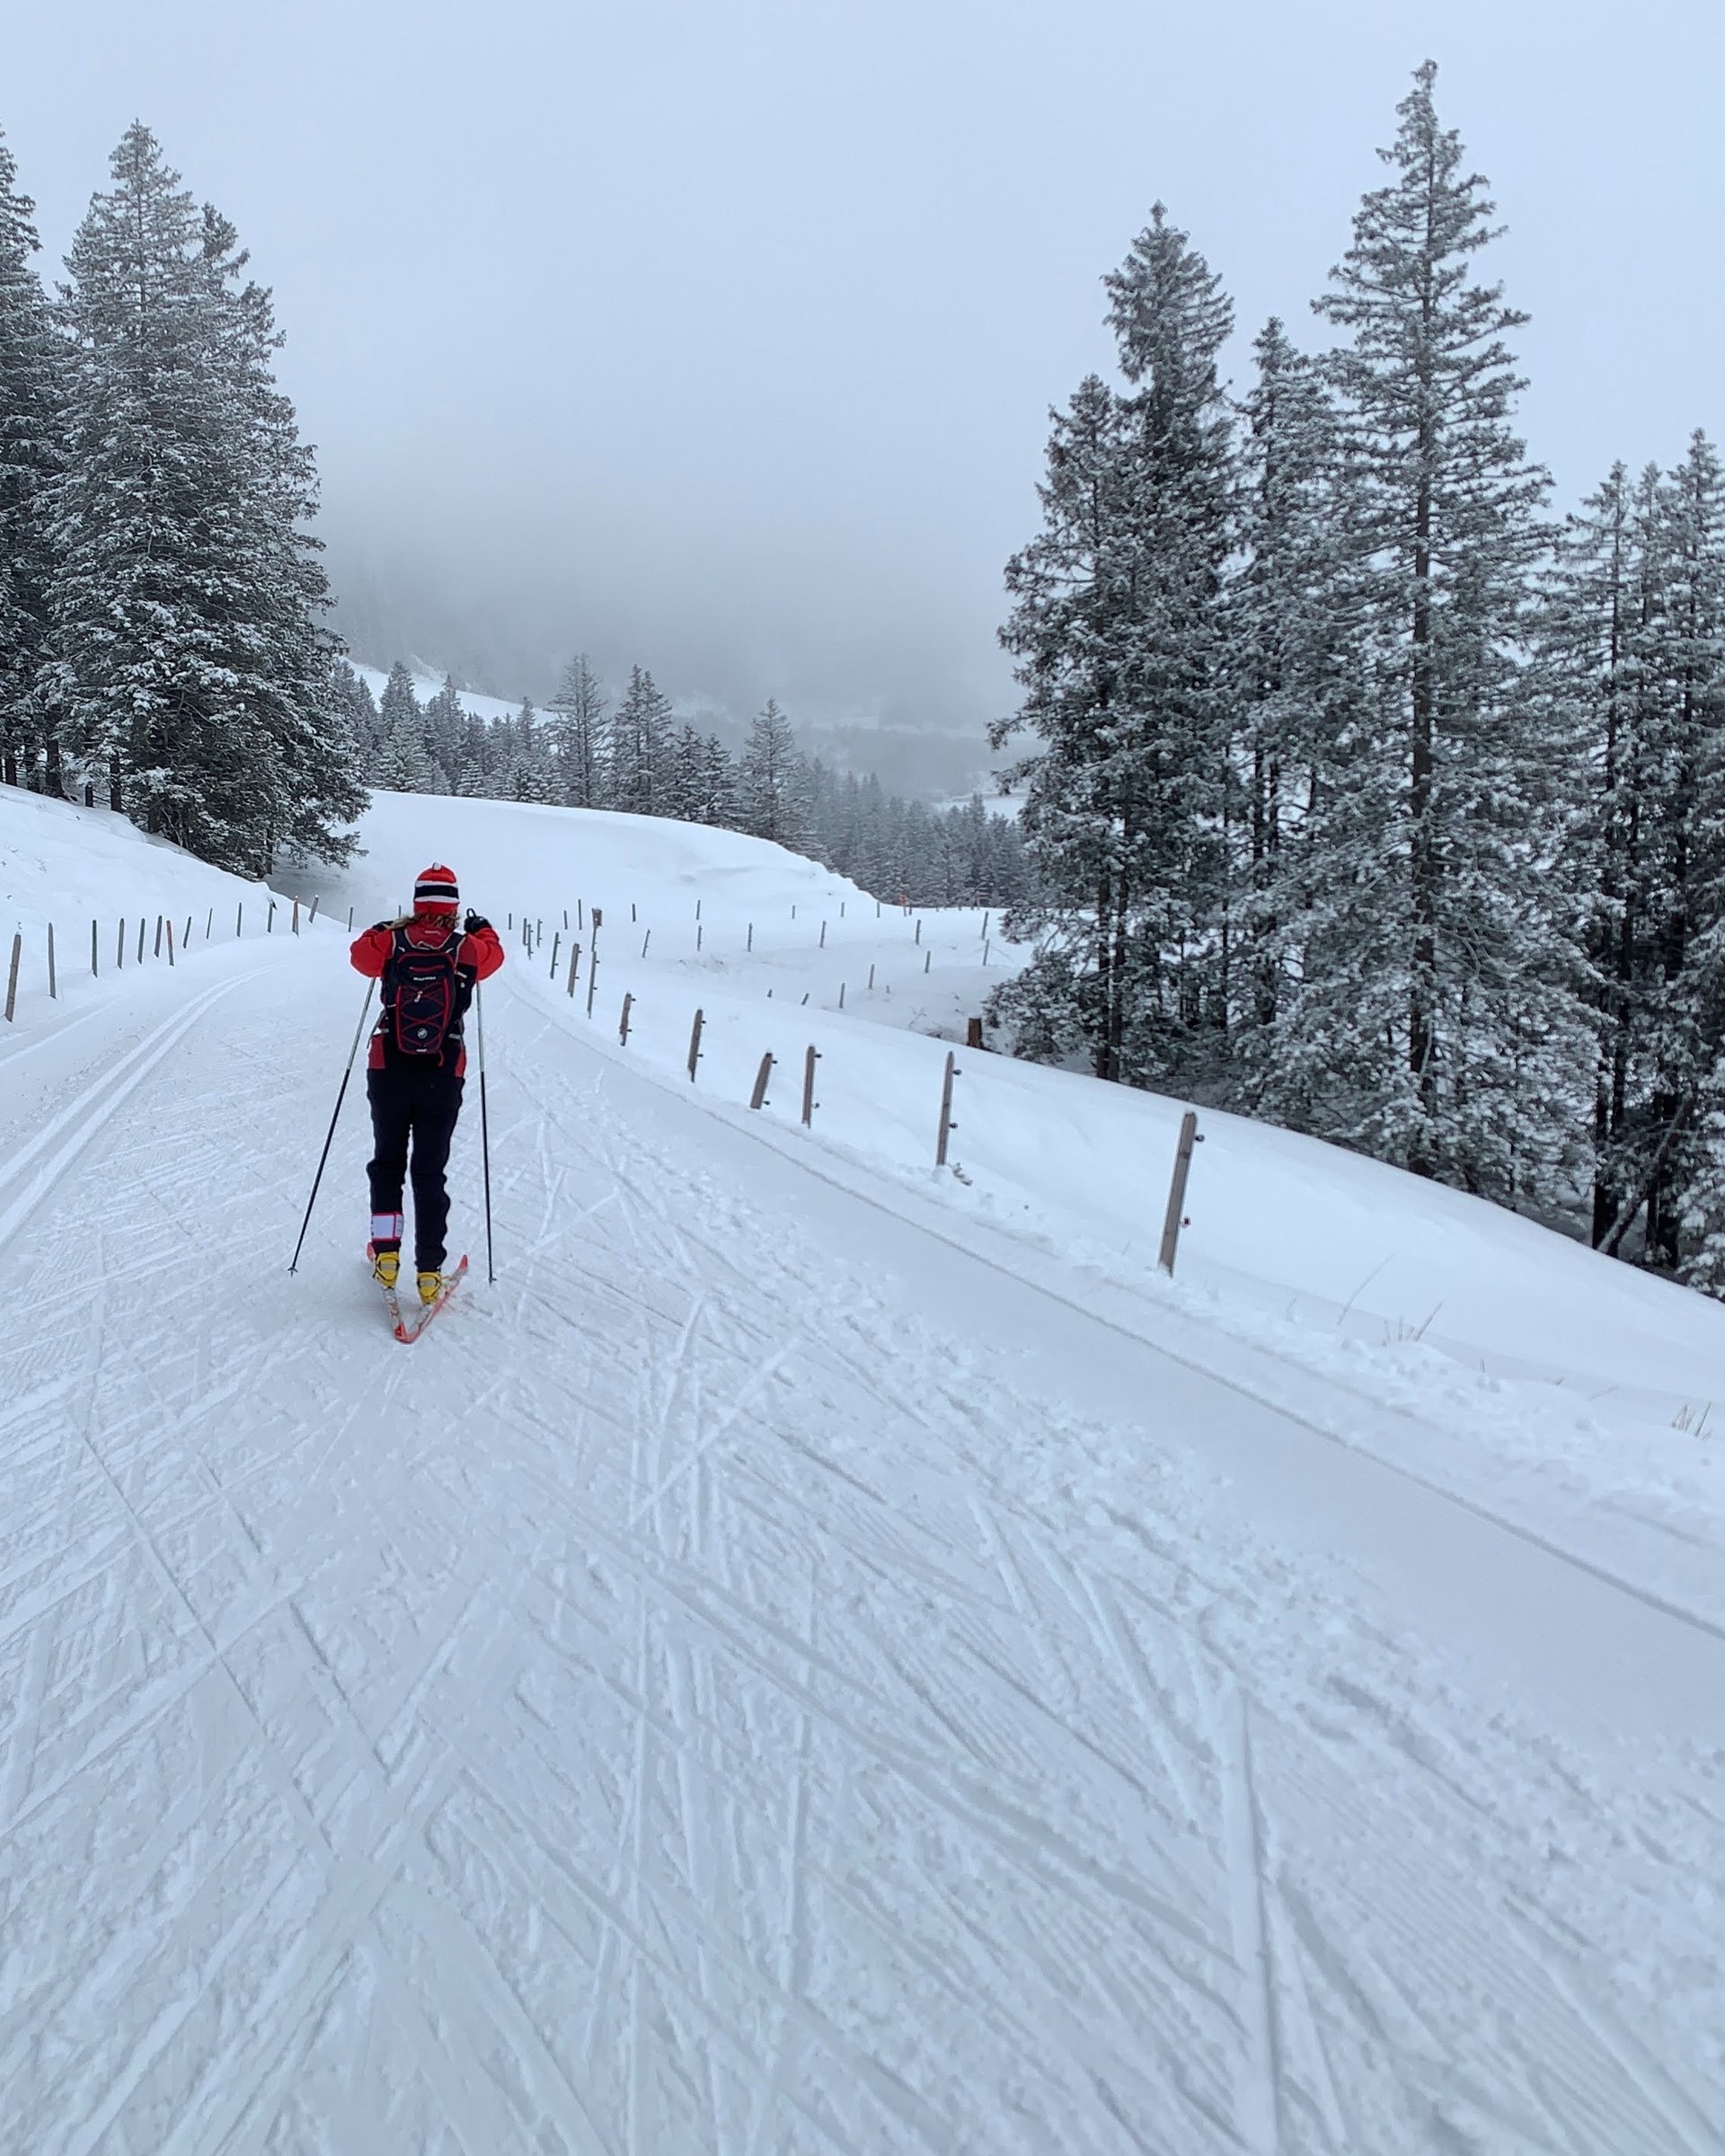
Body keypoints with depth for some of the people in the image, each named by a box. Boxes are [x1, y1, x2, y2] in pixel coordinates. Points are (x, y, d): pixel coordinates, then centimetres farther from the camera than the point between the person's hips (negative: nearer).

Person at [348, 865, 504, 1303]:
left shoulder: (391, 942, -3)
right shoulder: (468, 949, -4)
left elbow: (359, 953, 19)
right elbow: (494, 953, 20)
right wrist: (482, 929, 40)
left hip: (389, 1072, 0)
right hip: (443, 1078, 0)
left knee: (387, 1163, 18)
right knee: (430, 1173, 7)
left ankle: (386, 1253, 8)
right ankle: (429, 1272, 6)